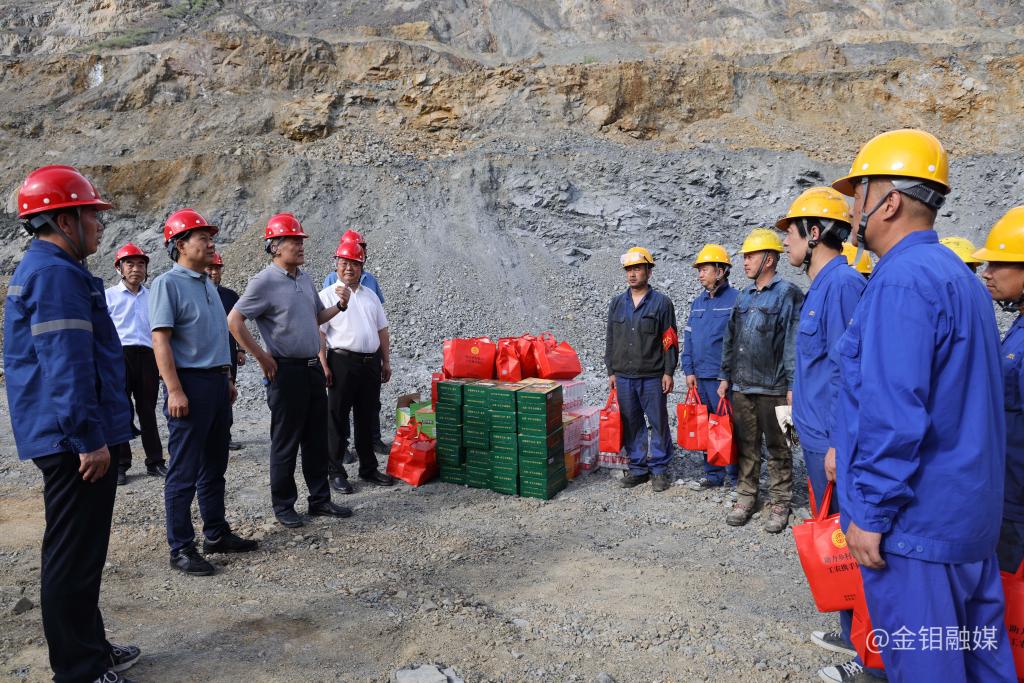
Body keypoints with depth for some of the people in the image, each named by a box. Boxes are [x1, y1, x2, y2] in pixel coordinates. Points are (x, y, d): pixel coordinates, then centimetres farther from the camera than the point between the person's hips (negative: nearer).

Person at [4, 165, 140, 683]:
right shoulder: (57, 273, -16)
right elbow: (68, 365, -24)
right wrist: (89, 438, -23)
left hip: (66, 440, 11)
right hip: (76, 442, -11)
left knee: (77, 552, 18)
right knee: (74, 557, -1)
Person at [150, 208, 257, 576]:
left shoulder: (207, 284, 15)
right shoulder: (168, 284, -10)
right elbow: (160, 340, -16)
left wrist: (227, 378, 20)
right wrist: (175, 391, -21)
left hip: (217, 382, 9)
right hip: (189, 383, -8)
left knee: (214, 466, 15)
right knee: (184, 472, -1)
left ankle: (217, 534, 27)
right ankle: (181, 548, 9)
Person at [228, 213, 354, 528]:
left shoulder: (305, 279, 11)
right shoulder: (264, 281, -12)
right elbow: (234, 320, -15)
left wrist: (340, 306, 3)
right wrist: (261, 357, -14)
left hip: (313, 368, 7)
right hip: (286, 371, -7)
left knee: (317, 440, 13)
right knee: (286, 442, 3)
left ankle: (320, 500, 24)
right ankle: (283, 506, 17)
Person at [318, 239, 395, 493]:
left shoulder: (370, 296, 16)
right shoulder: (327, 295, -1)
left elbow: (382, 331, 19)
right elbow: (318, 333, -7)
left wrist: (386, 362, 14)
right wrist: (323, 366, -14)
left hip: (371, 363, 5)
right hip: (342, 362, -5)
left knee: (368, 419, 12)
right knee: (338, 419, 2)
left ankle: (368, 469, 24)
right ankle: (336, 472, 12)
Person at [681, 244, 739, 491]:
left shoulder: (735, 299, -8)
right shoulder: (698, 303, 14)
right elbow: (688, 338, 15)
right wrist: (689, 370, 8)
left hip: (723, 377, -7)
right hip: (700, 377, 7)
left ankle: (735, 478, 12)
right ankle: (713, 474, 25)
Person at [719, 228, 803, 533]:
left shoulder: (788, 294, -6)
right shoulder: (743, 297, 13)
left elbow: (794, 344, -11)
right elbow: (729, 341, 18)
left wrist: (793, 385, -14)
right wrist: (725, 377, 16)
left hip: (773, 389, -6)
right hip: (741, 387, 6)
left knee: (777, 448, 5)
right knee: (746, 445, 12)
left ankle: (780, 502, 16)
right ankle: (746, 497, 22)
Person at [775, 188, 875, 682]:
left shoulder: (842, 284, -17)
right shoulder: (820, 286, 14)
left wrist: (839, 444, -23)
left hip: (831, 439, -10)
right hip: (818, 434, 10)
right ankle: (853, 635, 33)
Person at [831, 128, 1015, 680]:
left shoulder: (902, 279, -18)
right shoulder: (958, 275, 13)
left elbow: (893, 413, -24)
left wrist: (869, 513, -17)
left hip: (915, 518, -10)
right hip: (970, 512, 10)